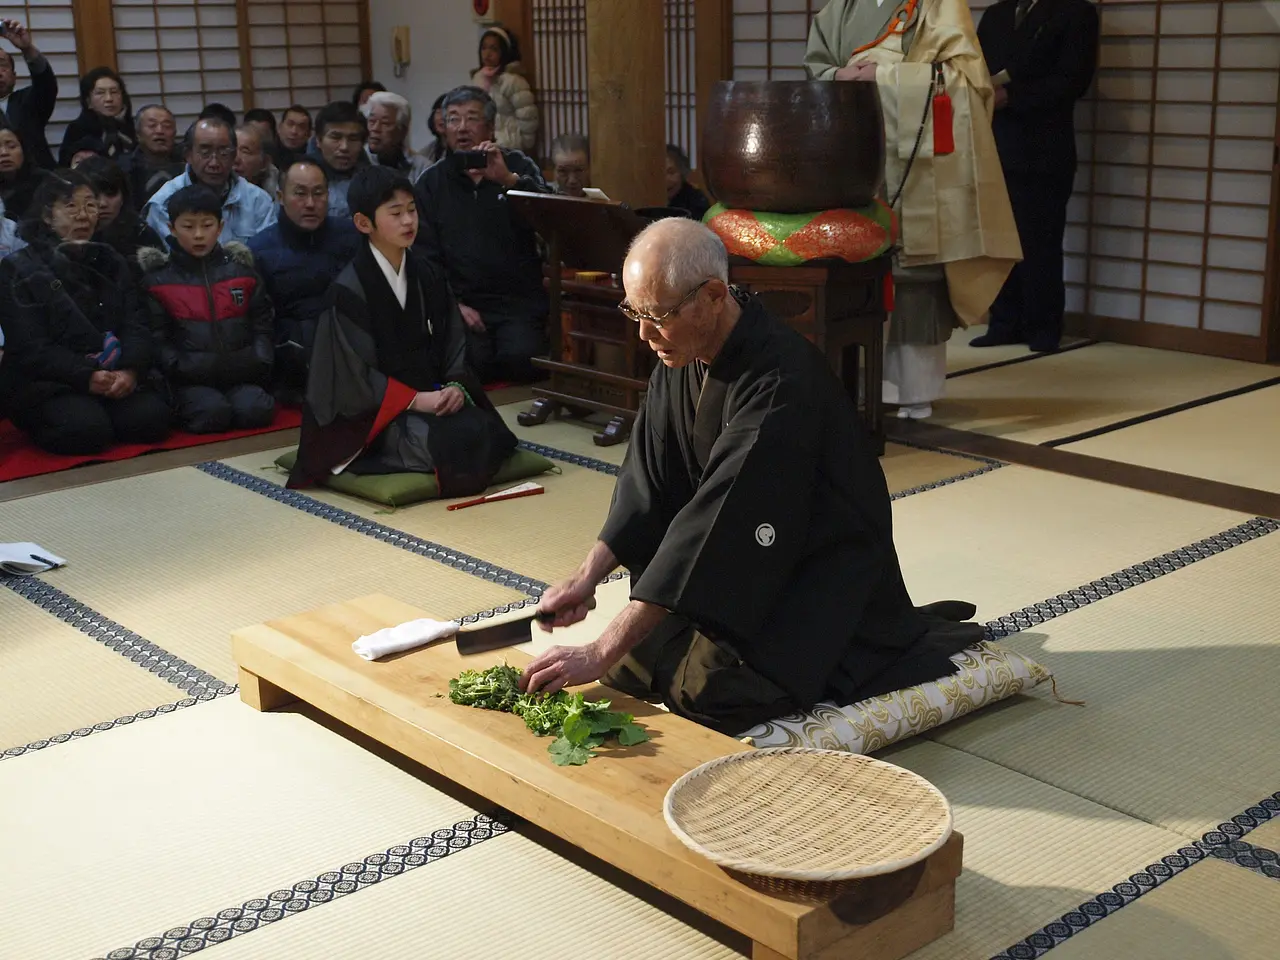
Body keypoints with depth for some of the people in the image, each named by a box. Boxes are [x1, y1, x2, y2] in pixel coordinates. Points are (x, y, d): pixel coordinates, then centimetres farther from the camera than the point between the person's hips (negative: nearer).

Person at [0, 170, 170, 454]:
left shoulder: (109, 261, 14)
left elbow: (135, 325, 3)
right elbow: (31, 347, -10)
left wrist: (131, 371, -18)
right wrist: (86, 377, -24)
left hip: (115, 377, 4)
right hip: (47, 383, -4)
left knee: (151, 418, -24)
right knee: (87, 429, -32)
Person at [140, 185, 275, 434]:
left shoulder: (242, 271, 12)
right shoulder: (158, 279, 5)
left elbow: (261, 324, 13)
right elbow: (158, 338, 1)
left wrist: (259, 362, -1)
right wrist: (181, 368, -12)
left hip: (241, 373, 2)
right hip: (191, 379, -2)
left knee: (256, 410, -27)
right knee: (213, 412, -31)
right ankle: (184, 408, 1)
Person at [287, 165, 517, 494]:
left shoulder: (427, 275, 8)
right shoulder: (349, 290, -10)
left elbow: (454, 342, 9)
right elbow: (357, 375, -12)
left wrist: (455, 386, -12)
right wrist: (417, 400, -20)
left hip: (433, 395, 6)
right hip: (376, 410, -6)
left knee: (483, 430, -23)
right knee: (458, 442, -30)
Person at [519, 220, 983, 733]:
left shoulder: (779, 382, -30)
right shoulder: (682, 354, -2)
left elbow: (716, 524, -33)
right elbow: (647, 485, 4)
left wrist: (601, 653, -33)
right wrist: (586, 579, -10)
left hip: (825, 570, -8)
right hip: (744, 562, 8)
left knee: (707, 686, -28)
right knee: (630, 652, -4)